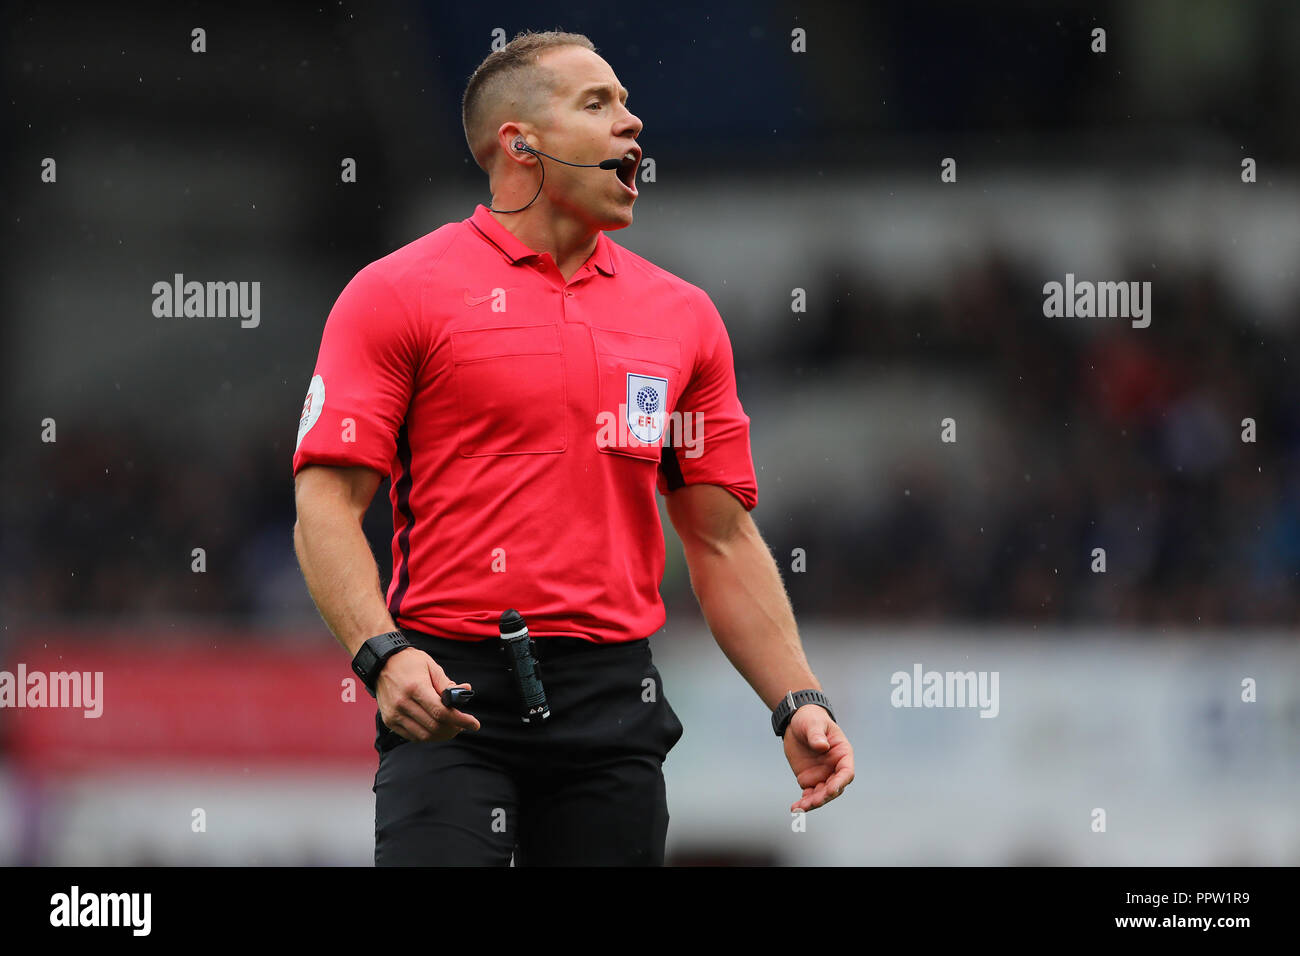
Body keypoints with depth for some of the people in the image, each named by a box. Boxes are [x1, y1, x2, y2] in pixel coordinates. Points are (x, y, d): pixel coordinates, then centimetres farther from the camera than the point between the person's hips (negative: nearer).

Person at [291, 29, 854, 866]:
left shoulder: (684, 316, 14)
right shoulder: (399, 294, 0)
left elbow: (723, 539, 17)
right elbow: (327, 505, -5)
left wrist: (797, 700, 6)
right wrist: (383, 653, -21)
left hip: (616, 697, 4)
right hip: (450, 694, -4)